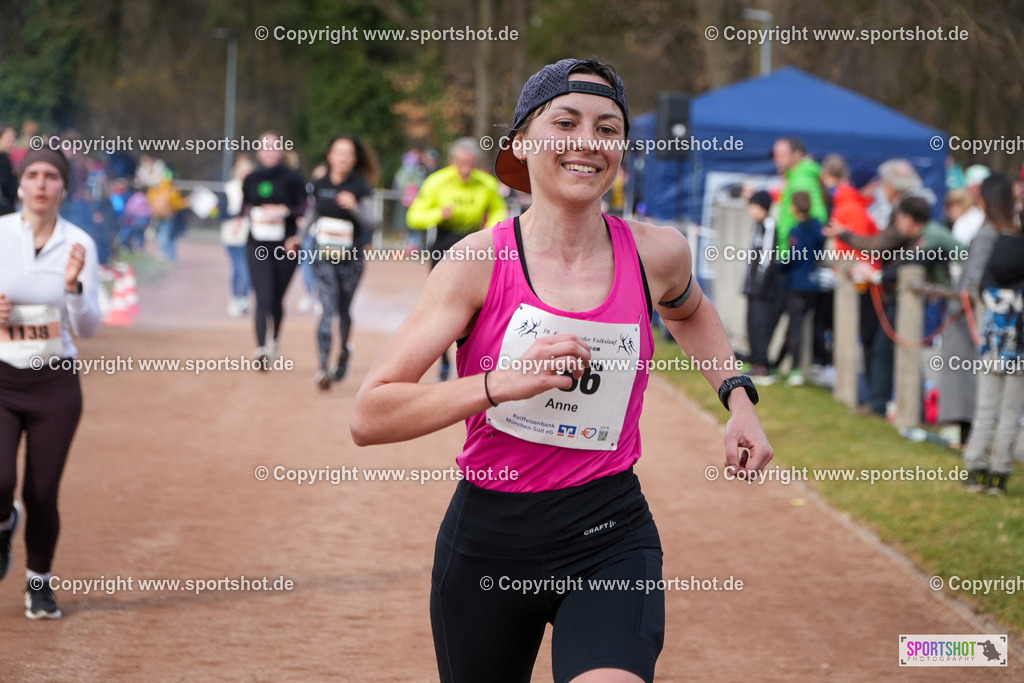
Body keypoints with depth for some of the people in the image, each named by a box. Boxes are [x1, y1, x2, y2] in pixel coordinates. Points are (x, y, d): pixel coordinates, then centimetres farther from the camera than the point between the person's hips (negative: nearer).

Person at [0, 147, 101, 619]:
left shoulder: (78, 244, -2)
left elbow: (88, 328, -4)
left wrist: (74, 285, -21)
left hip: (56, 384, 0)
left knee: (43, 493, 3)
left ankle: (40, 584, 25)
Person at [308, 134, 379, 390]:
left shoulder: (361, 188, -6)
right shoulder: (319, 186, 3)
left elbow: (371, 223, -15)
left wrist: (354, 207, -32)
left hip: (351, 258, -1)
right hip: (324, 257, 1)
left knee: (344, 311, 14)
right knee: (329, 309, -13)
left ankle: (344, 351, 42)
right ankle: (323, 367, -19)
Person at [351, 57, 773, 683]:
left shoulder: (656, 253, -1)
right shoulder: (482, 260, -9)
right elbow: (369, 417, -16)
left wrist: (739, 397, 12)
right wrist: (502, 383, -26)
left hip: (610, 536, 0)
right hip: (488, 536, 0)